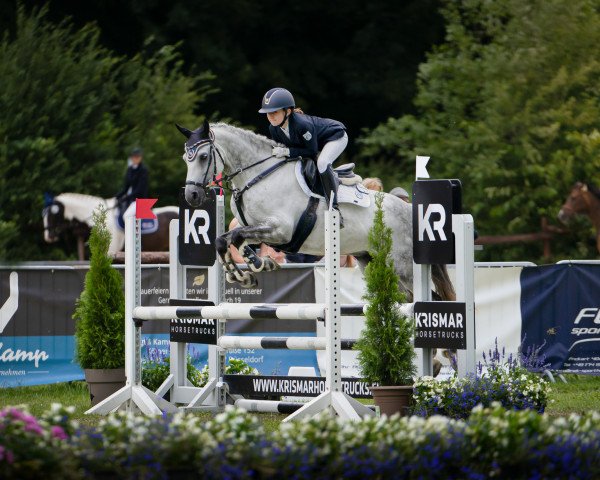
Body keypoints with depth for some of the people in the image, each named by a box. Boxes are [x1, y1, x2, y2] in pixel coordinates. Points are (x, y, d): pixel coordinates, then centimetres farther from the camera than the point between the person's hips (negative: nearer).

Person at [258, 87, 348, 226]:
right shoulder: (274, 129, -16)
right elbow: (280, 148, 0)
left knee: (322, 163, -33)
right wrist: (276, 152, -22)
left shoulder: (302, 124, -40)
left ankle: (334, 208, -29)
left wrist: (287, 151, -39)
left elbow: (312, 152, -32)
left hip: (336, 136, -9)